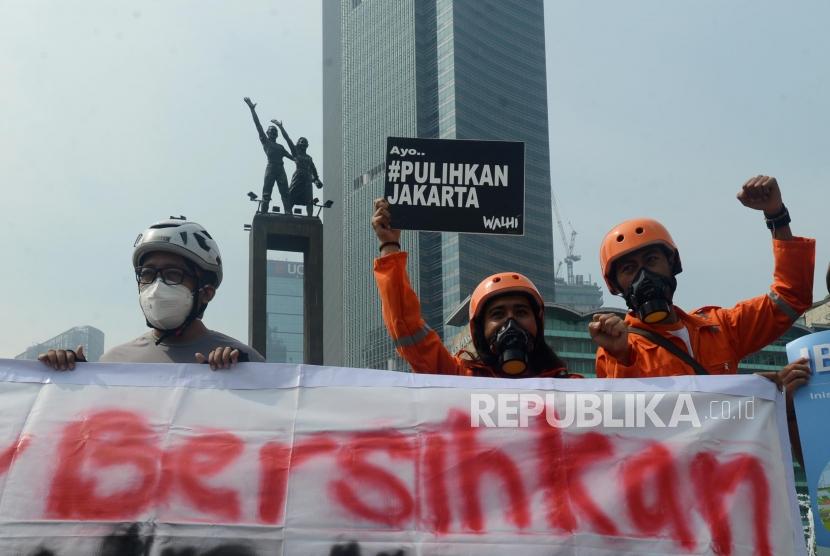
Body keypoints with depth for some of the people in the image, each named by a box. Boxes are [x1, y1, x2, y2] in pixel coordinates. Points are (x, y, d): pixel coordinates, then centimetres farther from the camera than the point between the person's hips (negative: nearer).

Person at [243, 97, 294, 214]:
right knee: (266, 194, -8)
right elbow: (258, 125, 9)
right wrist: (252, 109, 5)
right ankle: (263, 214, -10)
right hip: (271, 168, -4)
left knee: (285, 194, -5)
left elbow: (291, 156, 22)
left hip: (281, 169, 4)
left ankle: (289, 215, -12)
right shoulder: (265, 141, 13)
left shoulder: (280, 147, 26)